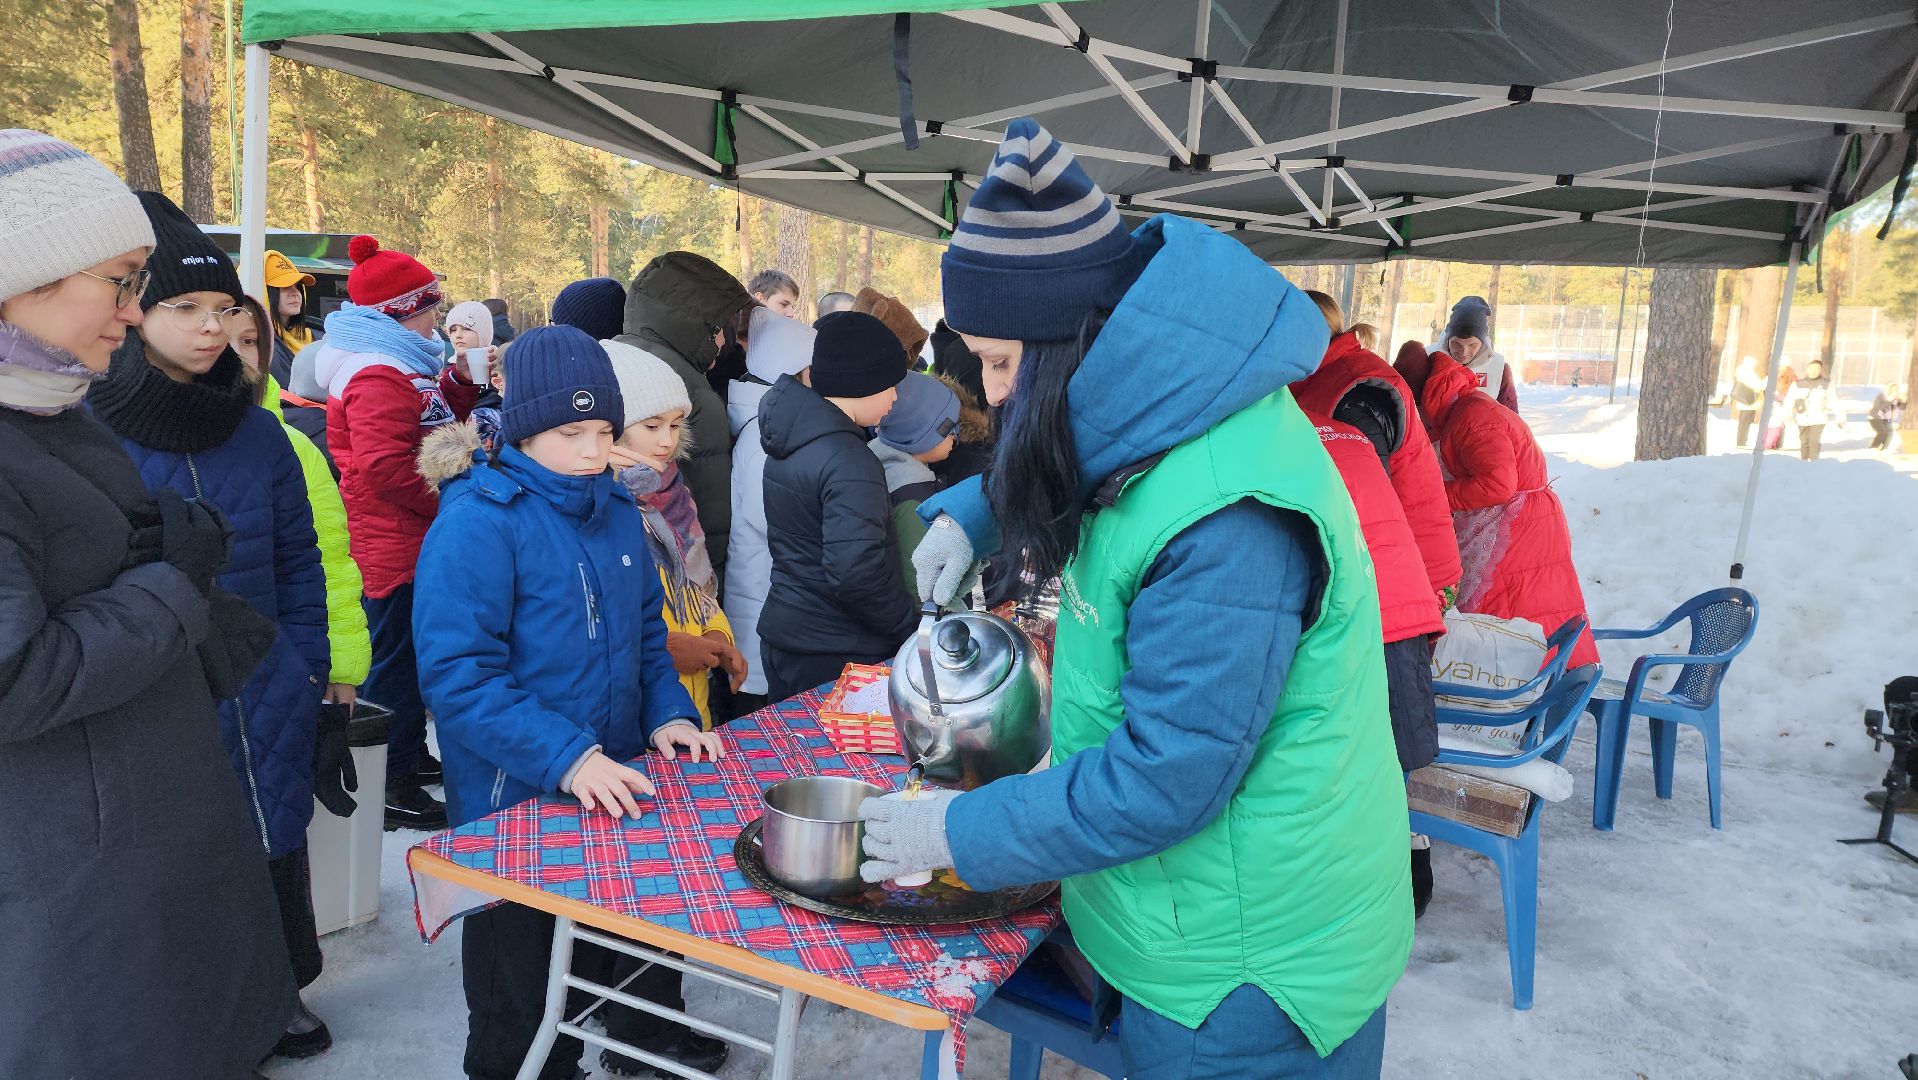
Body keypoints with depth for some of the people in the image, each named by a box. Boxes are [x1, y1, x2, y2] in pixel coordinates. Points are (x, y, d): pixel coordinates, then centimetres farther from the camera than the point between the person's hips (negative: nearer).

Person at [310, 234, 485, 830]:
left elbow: (438, 424, 23)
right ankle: (391, 787, 9)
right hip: (396, 548, -11)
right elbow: (381, 465, -28)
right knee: (397, 660, -2)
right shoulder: (378, 376, -20)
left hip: (414, 541, 11)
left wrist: (461, 380, 8)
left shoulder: (401, 366, 14)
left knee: (411, 654, 21)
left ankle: (411, 754, 36)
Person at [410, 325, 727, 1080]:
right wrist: (566, 757, -31)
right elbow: (458, 676, -25)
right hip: (515, 803, -5)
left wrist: (668, 712, -3)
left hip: (614, 785, 6)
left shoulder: (616, 509, 3)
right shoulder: (477, 522, -19)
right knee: (522, 987, 16)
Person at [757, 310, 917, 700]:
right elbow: (857, 571, -30)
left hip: (783, 636, 8)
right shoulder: (849, 463, -23)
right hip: (834, 656, -8)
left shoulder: (794, 438, 6)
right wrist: (912, 627, -17)